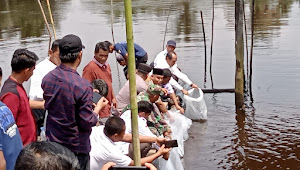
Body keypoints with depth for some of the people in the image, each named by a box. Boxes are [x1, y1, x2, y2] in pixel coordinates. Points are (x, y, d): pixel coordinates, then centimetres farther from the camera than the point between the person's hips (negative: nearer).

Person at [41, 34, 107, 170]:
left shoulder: (47, 78, -6)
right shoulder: (83, 87, -26)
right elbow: (87, 123, -20)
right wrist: (98, 107, -1)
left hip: (52, 142, 6)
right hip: (76, 148, -6)